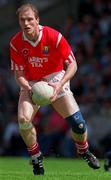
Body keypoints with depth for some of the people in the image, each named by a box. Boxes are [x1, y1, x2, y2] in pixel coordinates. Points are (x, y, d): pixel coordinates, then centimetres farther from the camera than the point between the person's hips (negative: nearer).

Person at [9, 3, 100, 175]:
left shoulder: (54, 36, -21)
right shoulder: (16, 43, -15)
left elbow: (72, 65, -15)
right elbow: (19, 74, -8)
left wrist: (59, 84, -29)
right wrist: (29, 88, -29)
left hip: (55, 79, -1)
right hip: (31, 83, 1)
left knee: (77, 122, -12)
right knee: (23, 119, -26)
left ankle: (84, 151, 22)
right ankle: (36, 157, 0)